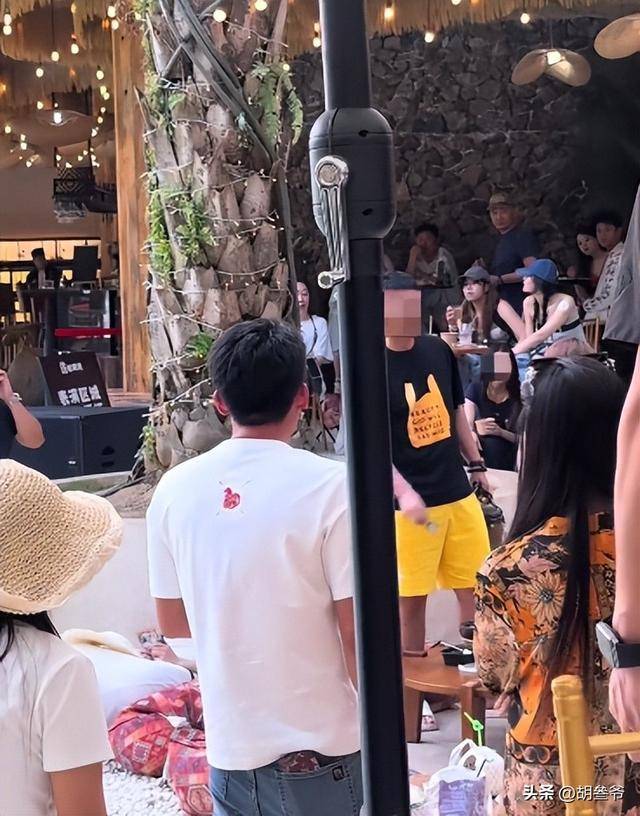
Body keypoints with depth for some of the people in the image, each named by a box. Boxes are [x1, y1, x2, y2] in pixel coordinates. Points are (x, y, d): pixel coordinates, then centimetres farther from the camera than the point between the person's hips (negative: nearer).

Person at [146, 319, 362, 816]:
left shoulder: (174, 490, -3)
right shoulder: (329, 485, -16)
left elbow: (173, 623, 8)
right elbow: (357, 633, -13)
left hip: (229, 744, 4)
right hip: (319, 748, -3)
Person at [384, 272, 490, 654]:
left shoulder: (439, 350, 5)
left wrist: (477, 465, 18)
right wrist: (404, 492, -25)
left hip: (458, 492, 5)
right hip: (411, 502, -5)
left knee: (475, 587, 11)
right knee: (412, 595, 4)